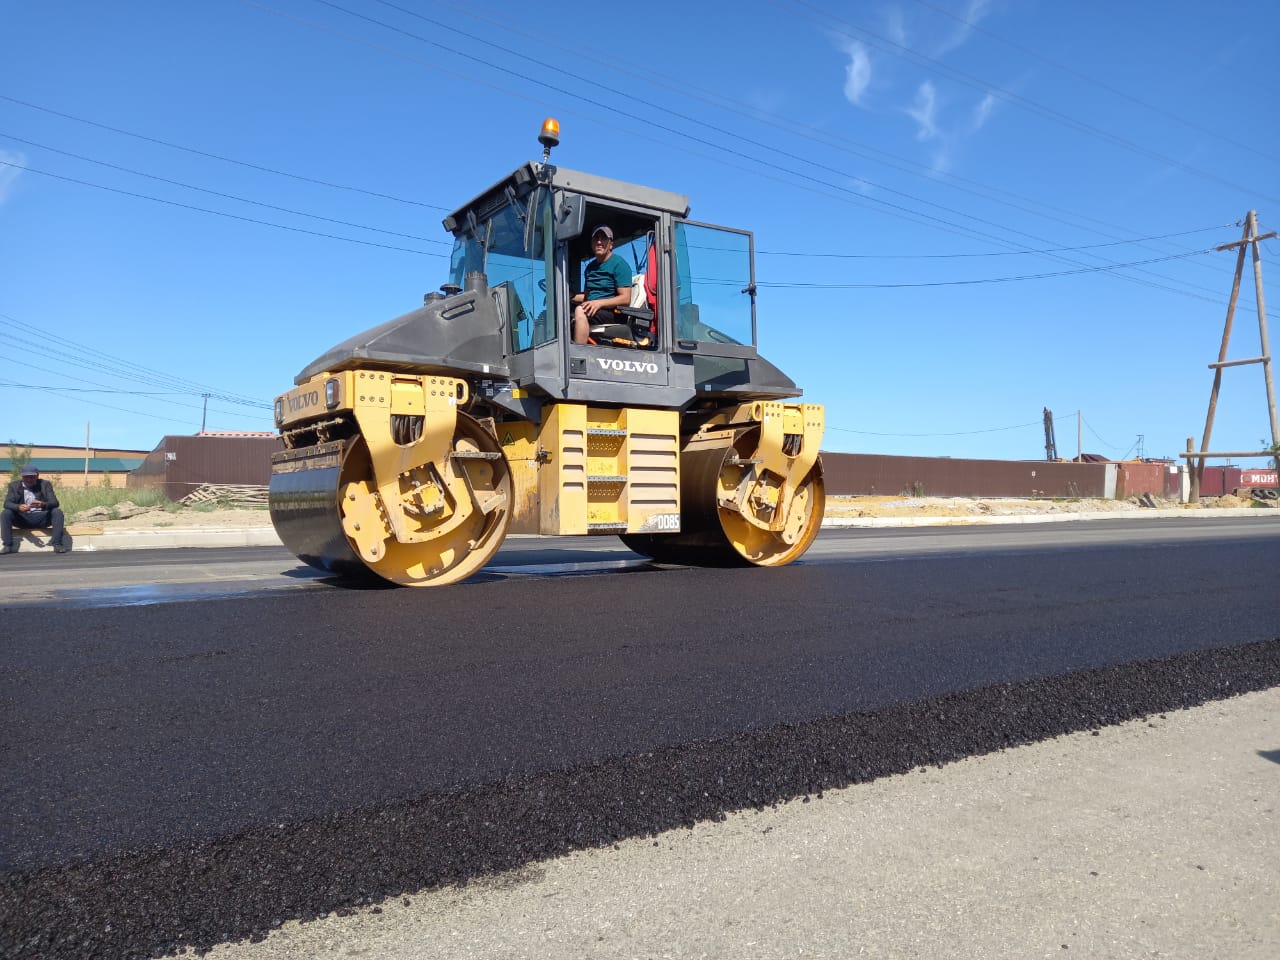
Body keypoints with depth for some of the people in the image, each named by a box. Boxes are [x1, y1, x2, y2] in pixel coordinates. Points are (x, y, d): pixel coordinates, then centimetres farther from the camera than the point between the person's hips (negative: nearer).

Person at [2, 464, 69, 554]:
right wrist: (18, 507, -31)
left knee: (57, 511, -27)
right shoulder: (14, 486, 5)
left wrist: (43, 504, -34)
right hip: (22, 519, 1)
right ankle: (7, 546, -22)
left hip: (41, 517, -1)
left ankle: (57, 544, -29)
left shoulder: (45, 484, 2)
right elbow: (7, 503, -8)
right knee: (6, 513, -25)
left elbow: (55, 502, -10)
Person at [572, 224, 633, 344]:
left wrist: (599, 303, -23)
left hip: (613, 313, -7)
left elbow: (625, 299, -11)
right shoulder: (590, 267, 21)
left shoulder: (619, 264, -2)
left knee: (580, 311, -33)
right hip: (593, 310, 7)